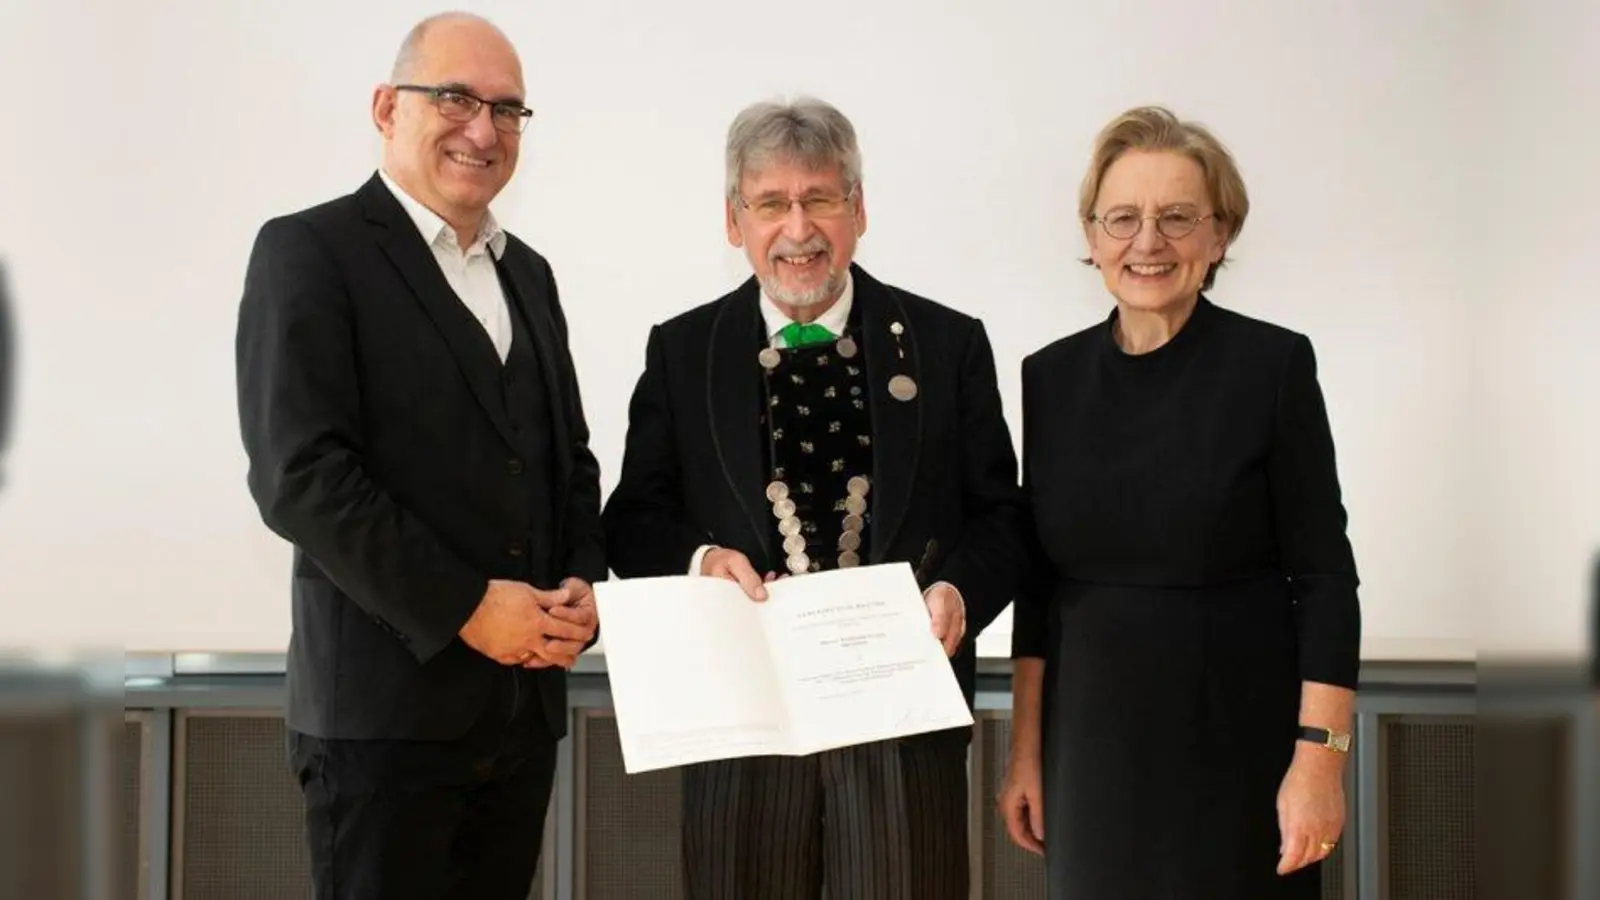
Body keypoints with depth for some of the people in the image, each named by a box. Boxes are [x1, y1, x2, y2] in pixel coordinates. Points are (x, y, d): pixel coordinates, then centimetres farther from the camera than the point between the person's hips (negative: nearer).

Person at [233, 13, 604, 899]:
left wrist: (583, 583, -1)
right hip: (386, 703, -6)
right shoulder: (309, 251, -6)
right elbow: (299, 473, -15)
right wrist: (464, 606, -17)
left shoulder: (527, 273, 17)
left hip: (523, 700, 7)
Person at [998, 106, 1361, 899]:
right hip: (1093, 743, 3)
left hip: (1236, 740, -3)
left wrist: (1319, 759, -14)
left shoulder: (1274, 364, -7)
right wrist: (1025, 752, 5)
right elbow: (1038, 579, 8)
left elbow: (1324, 574, -8)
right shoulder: (1052, 376, 4)